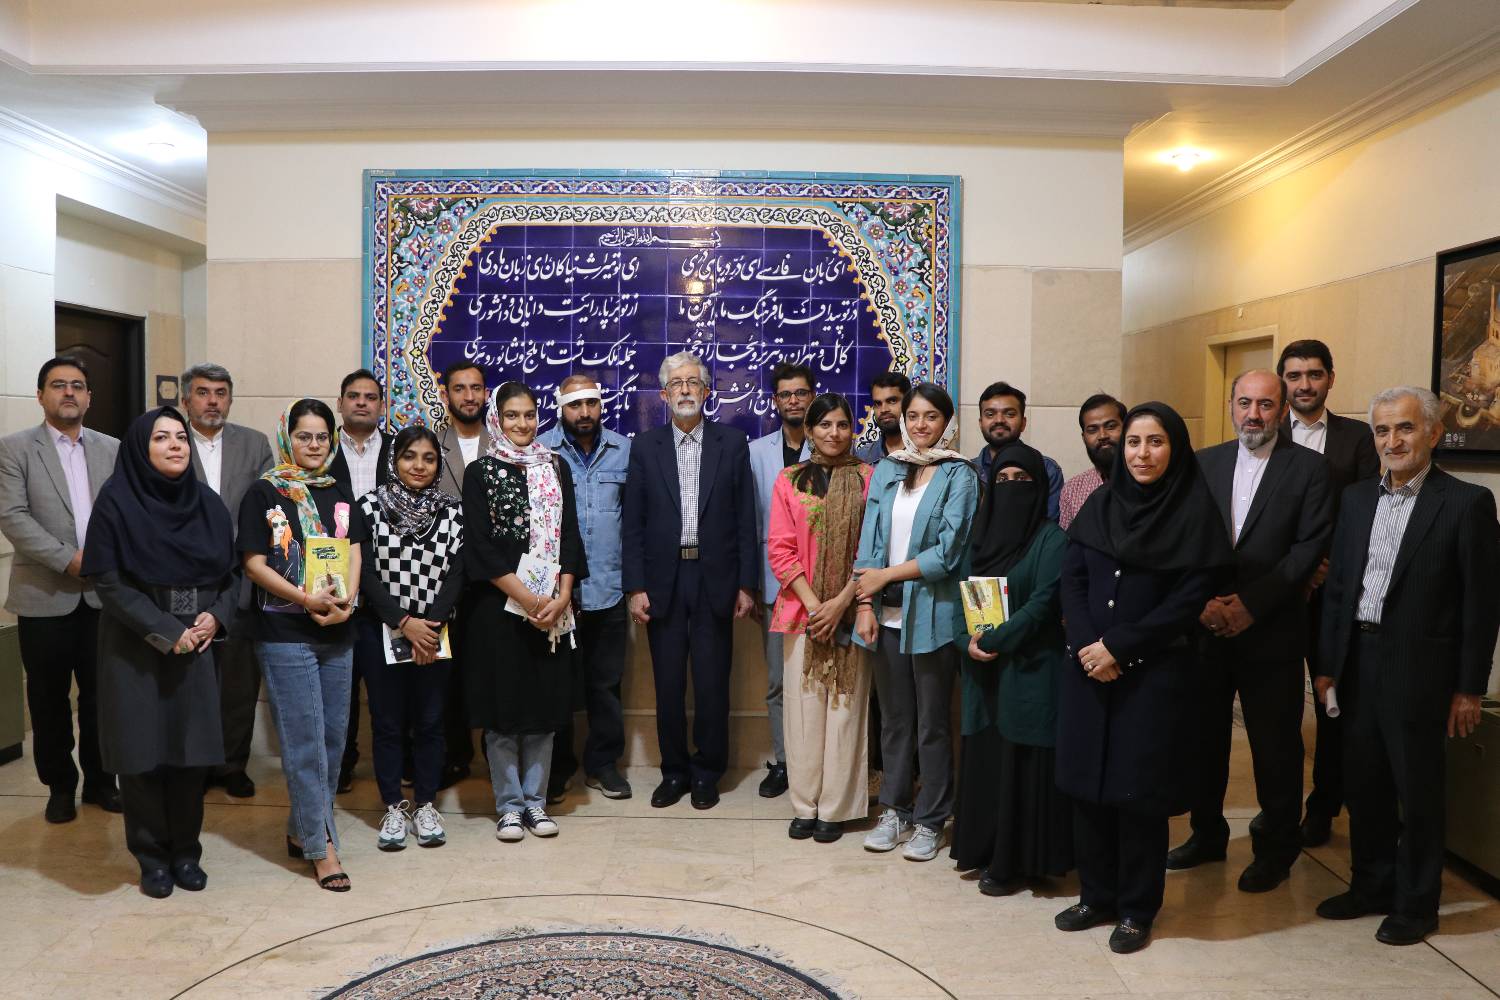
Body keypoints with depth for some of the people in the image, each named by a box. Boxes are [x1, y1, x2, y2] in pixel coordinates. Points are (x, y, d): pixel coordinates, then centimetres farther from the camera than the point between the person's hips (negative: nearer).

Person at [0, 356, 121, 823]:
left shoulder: (112, 449, 9)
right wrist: (69, 559, -17)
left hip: (103, 595, 2)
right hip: (45, 596, -2)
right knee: (49, 697, 8)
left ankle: (99, 779, 23)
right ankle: (60, 785, 22)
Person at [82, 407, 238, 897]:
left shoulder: (208, 503, 5)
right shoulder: (116, 500, -7)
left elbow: (232, 571, 9)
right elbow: (107, 580, -10)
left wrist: (217, 615, -9)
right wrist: (165, 631, -15)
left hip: (196, 646, 3)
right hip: (135, 649, -3)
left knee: (193, 749, 5)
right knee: (144, 752, 3)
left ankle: (186, 851, 20)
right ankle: (152, 857, 20)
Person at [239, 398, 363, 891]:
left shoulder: (339, 492, 11)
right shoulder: (263, 493, -3)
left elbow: (353, 550, 7)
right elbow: (254, 564, -8)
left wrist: (347, 600, -10)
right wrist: (307, 599, -17)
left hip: (337, 632, 5)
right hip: (284, 633, -5)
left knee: (333, 737, 11)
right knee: (304, 740, -3)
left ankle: (302, 830, 27)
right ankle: (321, 847, 5)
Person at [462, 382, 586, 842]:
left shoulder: (556, 468, 9)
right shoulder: (480, 473, 0)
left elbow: (569, 536, 4)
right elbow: (480, 547, -7)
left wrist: (560, 597, -9)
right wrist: (527, 599, -14)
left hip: (553, 608, 3)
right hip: (499, 606, -2)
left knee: (544, 703, 6)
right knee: (503, 705, 3)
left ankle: (535, 800, 18)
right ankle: (509, 804, 15)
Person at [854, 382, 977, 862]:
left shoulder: (959, 476, -4)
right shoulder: (886, 470, 8)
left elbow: (947, 553, -11)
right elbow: (869, 541, 5)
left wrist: (885, 575, -10)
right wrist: (865, 604, -3)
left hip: (933, 614, -4)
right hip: (888, 615, 4)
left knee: (932, 722, 6)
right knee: (894, 718, 13)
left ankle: (930, 820, 20)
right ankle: (895, 810, 27)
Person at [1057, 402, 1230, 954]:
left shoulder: (1194, 513, -6)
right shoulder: (1099, 505, 7)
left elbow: (1188, 601, -11)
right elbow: (1071, 579, 5)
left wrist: (1118, 647, -14)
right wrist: (1086, 645, -10)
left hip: (1154, 672, -4)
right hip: (1088, 667, 4)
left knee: (1139, 789, 3)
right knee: (1087, 782, 8)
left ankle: (1137, 909, 20)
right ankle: (1097, 895, 25)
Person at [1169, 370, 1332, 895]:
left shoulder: (1308, 468, -1)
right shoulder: (1203, 463, 8)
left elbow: (1311, 546, -9)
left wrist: (1250, 603, -16)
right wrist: (1202, 599, -11)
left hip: (1272, 631, -3)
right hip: (1206, 627, 3)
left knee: (1276, 746, 6)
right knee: (1204, 735, 12)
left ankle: (1275, 849, 23)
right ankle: (1207, 834, 29)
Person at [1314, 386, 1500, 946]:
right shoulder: (1357, 498, 7)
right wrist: (1327, 664, 8)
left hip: (1418, 668, -5)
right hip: (1358, 662, 5)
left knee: (1417, 791, 8)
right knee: (1363, 785, 15)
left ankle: (1415, 904, 24)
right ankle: (1371, 886, 31)